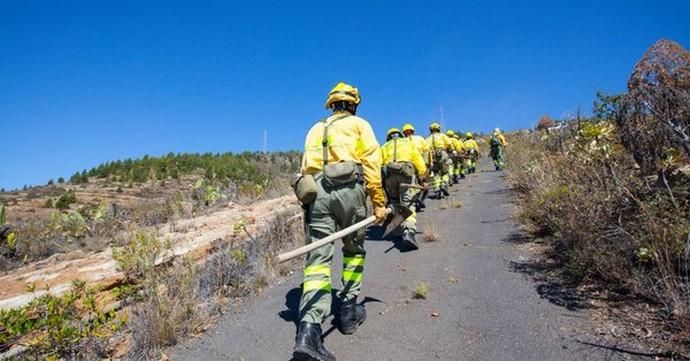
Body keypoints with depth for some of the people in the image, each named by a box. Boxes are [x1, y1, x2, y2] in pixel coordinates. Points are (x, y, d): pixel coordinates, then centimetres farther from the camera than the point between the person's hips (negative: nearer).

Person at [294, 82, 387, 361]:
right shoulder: (359, 124, 15)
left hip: (316, 190, 3)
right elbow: (371, 163, 2)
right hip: (348, 188, -2)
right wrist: (378, 202, 2)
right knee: (354, 250, 18)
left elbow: (306, 167, 17)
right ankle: (348, 310, 22)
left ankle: (308, 330, -18)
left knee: (318, 259, -4)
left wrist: (310, 199, 17)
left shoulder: (315, 129, 27)